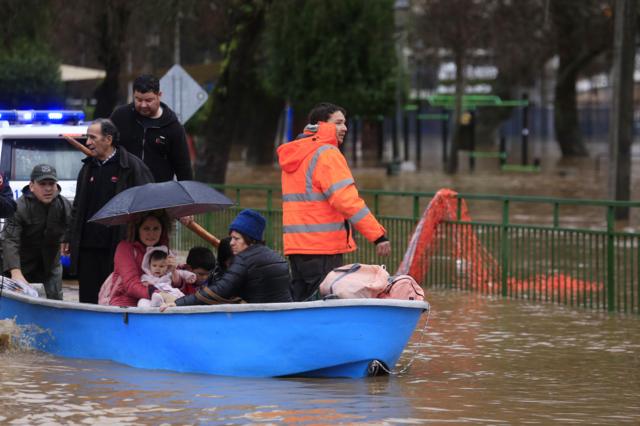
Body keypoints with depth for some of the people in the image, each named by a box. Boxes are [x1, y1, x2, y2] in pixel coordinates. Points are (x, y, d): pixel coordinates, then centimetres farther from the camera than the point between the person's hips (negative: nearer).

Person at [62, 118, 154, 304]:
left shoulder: (132, 166, -4)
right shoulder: (88, 167, 15)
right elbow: (78, 207, 23)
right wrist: (69, 238, 19)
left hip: (117, 246, -6)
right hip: (88, 246, 6)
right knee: (88, 295, 7)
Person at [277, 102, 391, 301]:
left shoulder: (293, 156, 19)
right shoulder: (326, 154, -11)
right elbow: (347, 200, -19)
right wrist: (378, 235, -20)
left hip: (296, 245, 9)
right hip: (322, 247, -9)